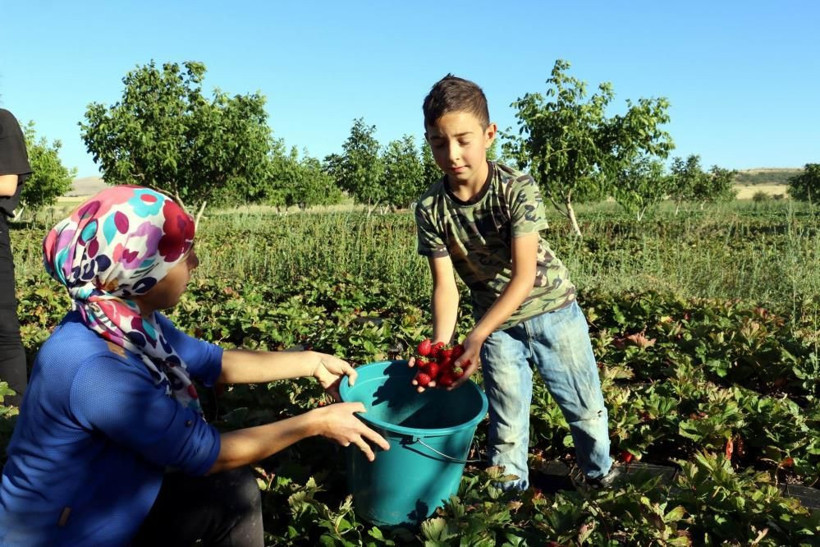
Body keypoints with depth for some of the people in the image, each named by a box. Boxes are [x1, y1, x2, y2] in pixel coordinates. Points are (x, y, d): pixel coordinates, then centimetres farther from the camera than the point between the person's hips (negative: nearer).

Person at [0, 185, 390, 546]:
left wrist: (311, 362, 9)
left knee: (234, 485, 2)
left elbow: (216, 362, 8)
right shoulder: (93, 370, -33)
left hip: (109, 508, 7)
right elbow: (206, 453, -23)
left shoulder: (131, 322, -8)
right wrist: (315, 423, -15)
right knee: (229, 494, -9)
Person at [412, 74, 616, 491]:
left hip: (550, 308, -1)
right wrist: (441, 344, -31)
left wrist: (475, 338, -35)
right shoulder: (431, 208, -15)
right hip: (496, 322, 2)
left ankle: (602, 479, 37)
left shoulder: (518, 189, -24)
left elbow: (523, 277, -27)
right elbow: (445, 284, -14)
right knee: (506, 423, 9)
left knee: (586, 408, 12)